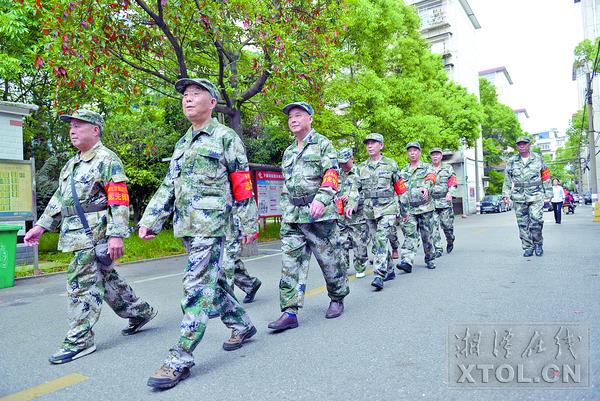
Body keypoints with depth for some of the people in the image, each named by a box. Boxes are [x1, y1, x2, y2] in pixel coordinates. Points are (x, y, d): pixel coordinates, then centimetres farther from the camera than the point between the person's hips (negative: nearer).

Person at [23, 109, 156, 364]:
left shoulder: (107, 160, -10)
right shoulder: (71, 164, 20)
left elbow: (119, 201, -18)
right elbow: (58, 199, 23)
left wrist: (117, 235, -24)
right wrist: (41, 226, 17)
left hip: (96, 234, -9)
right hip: (77, 235, 9)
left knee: (82, 282, -5)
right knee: (105, 279, 16)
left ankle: (79, 340, 6)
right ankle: (140, 312, 30)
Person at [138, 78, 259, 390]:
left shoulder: (225, 137, -2)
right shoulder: (182, 144, 19)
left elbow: (242, 185, -3)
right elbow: (168, 187, 18)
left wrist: (249, 224, -4)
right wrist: (150, 220, 9)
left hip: (211, 223, -8)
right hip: (186, 225, 8)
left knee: (197, 285, -8)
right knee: (212, 279, 14)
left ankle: (180, 359, -3)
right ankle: (242, 325, 32)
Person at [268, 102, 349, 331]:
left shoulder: (322, 144, 2)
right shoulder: (288, 152, 22)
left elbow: (331, 174, -11)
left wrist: (322, 199, -25)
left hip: (319, 214, -5)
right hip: (291, 217, 6)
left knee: (330, 260, 5)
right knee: (290, 264, -1)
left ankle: (337, 299, 26)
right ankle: (290, 312, 1)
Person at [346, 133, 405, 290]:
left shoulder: (391, 164, 2)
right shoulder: (362, 167, 11)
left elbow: (400, 187, 6)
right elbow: (357, 188, 13)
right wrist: (352, 204, -1)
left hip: (387, 208, -4)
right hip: (369, 211, 5)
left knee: (381, 241, -16)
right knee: (377, 243, 10)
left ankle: (379, 276, -17)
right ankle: (389, 270, 26)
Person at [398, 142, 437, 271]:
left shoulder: (427, 167, 6)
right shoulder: (403, 171, 16)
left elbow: (430, 180, -15)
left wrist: (426, 188, -39)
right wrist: (402, 209, 8)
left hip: (425, 208, -2)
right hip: (408, 209, 2)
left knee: (427, 235, 6)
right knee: (409, 235, -9)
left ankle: (430, 259, 22)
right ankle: (406, 261, -17)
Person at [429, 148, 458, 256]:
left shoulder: (448, 168, 11)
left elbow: (454, 183, 4)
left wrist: (450, 194, -13)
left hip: (445, 202, 0)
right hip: (431, 202, 1)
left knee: (447, 225, 2)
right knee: (434, 227, -5)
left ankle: (450, 242, 31)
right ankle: (438, 249, 1)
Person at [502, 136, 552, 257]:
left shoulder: (538, 159, 8)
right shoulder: (511, 161, 8)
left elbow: (546, 177, 10)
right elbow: (507, 180, 11)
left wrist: (548, 193, 6)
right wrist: (506, 195, 3)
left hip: (536, 196, -1)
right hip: (519, 197, 1)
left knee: (537, 220, -10)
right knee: (523, 224, 2)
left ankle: (538, 243, 10)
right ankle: (528, 248, 11)